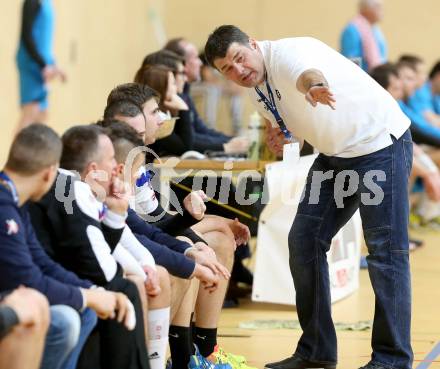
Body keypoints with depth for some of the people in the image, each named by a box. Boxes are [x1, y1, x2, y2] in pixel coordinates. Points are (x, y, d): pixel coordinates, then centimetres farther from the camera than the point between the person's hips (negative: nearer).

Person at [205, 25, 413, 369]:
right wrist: (281, 136, -3)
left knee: (385, 250, -11)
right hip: (336, 154, 9)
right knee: (304, 240, 5)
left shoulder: (285, 53, -23)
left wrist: (312, 86, -74)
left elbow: (306, 73, -49)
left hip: (380, 143, -9)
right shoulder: (258, 90, 3)